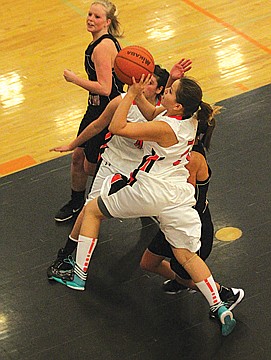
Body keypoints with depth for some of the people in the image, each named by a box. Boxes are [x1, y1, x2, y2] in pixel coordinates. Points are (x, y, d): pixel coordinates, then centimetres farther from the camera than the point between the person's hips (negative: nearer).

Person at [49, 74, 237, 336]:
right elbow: (150, 113, 15)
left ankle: (78, 276, 17)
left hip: (150, 193, -7)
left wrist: (131, 93, -18)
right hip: (179, 196, 7)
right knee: (187, 256, 10)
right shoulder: (189, 118, -1)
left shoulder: (165, 128, -24)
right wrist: (137, 92, 2)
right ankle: (220, 309, 0)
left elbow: (117, 127, -24)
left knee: (92, 210, 15)